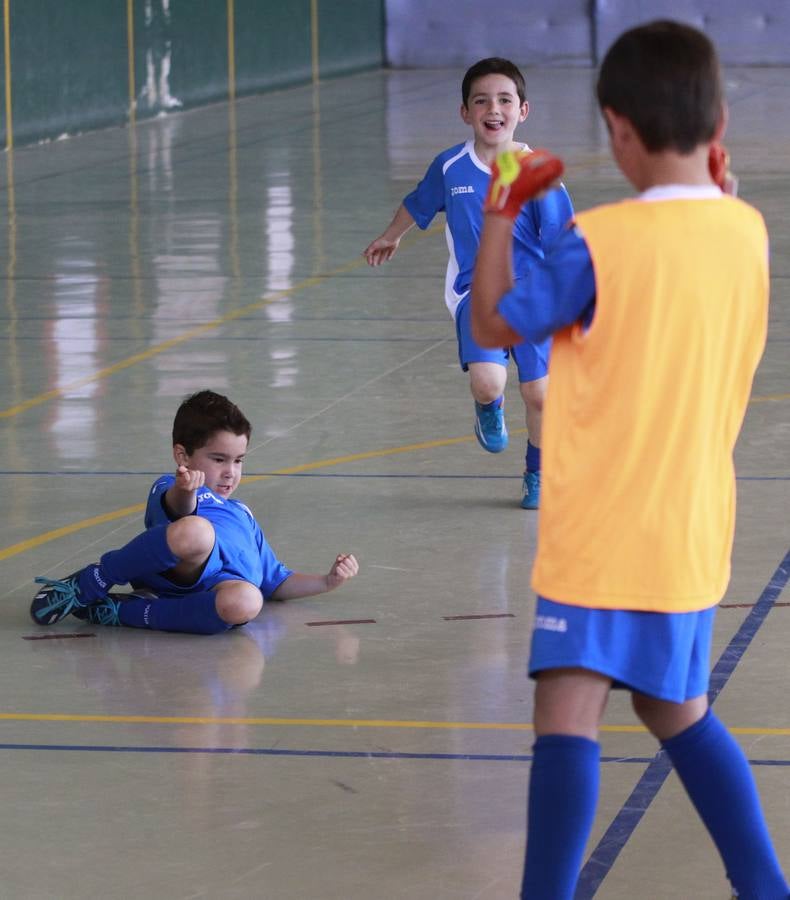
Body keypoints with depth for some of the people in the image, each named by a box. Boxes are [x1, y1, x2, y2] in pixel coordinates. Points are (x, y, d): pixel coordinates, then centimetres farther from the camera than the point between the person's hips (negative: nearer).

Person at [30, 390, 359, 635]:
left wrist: (327, 581, 28)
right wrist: (184, 492, -30)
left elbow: (276, 583, 45)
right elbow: (179, 508, -4)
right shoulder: (168, 489, 23)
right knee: (193, 530, -40)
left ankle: (124, 611, -21)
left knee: (245, 603, -37)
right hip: (175, 573, -4)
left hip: (219, 585, 4)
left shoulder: (243, 517, 44)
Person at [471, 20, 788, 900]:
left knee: (567, 714, -11)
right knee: (677, 710, 22)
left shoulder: (599, 242, -16)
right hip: (694, 530, 7)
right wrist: (711, 183, 22)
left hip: (602, 532, -7)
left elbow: (493, 324, -5)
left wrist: (499, 213, 5)